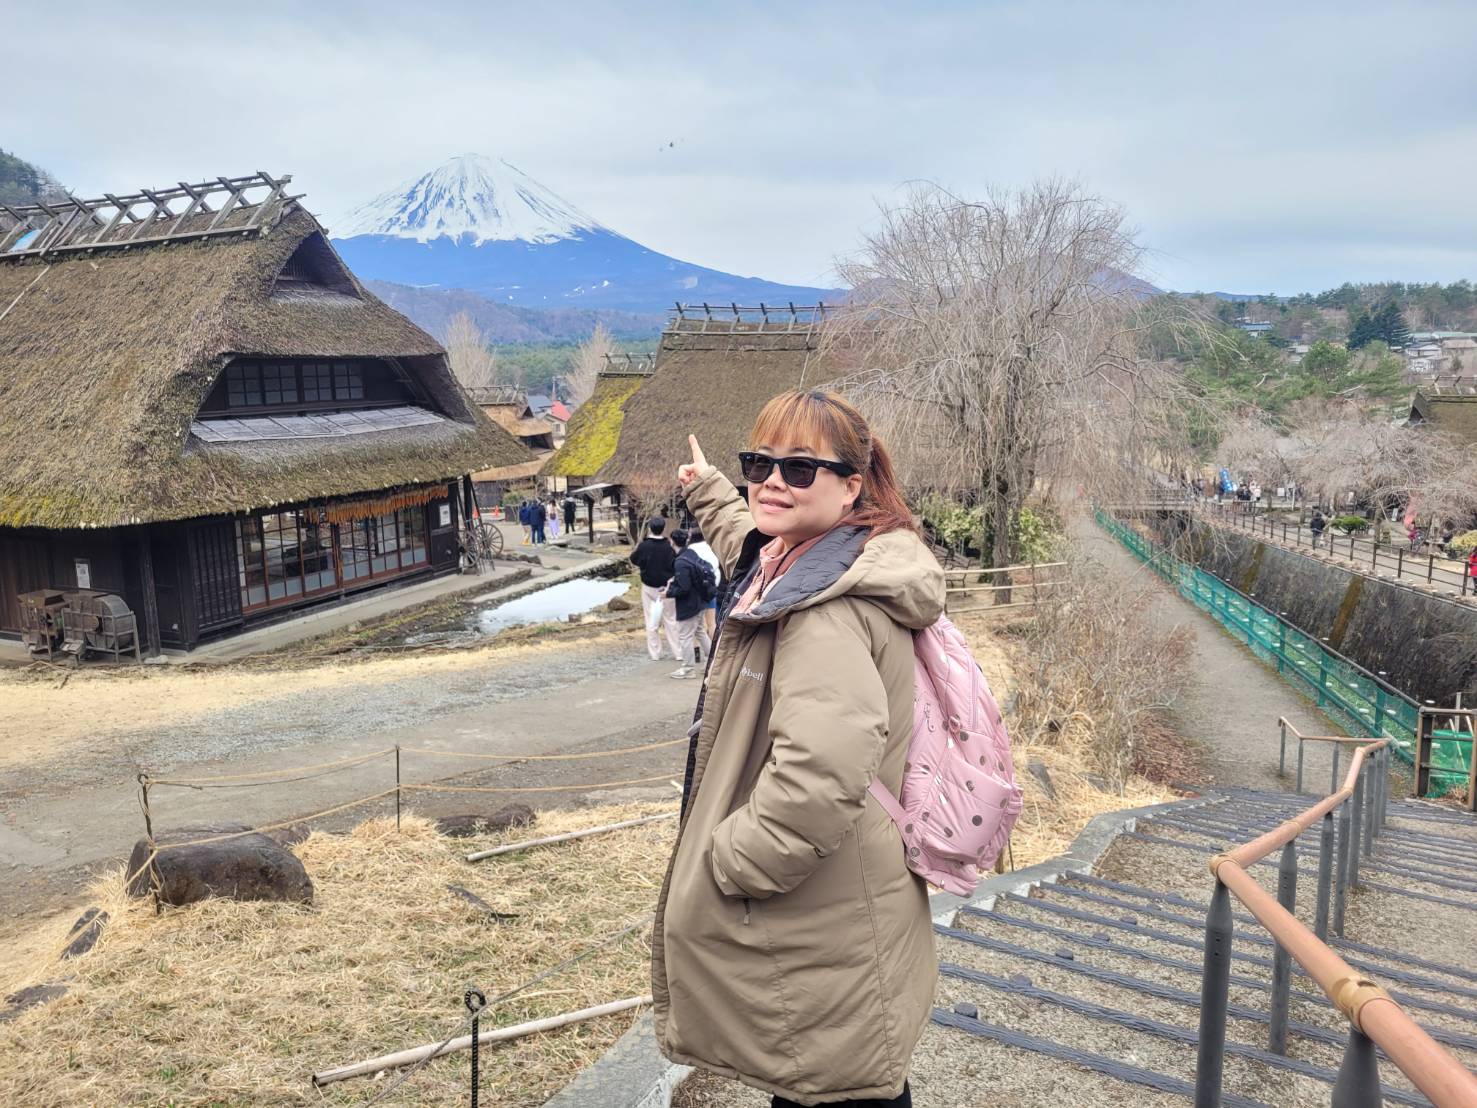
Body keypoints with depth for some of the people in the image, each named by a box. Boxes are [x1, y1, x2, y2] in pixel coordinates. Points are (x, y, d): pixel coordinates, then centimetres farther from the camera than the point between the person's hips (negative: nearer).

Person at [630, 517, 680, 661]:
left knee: (651, 621, 9)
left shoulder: (644, 546, -11)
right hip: (666, 588, 1)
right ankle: (678, 653, 9)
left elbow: (633, 560, 3)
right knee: (671, 620, 10)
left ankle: (655, 653, 11)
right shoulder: (668, 546, -10)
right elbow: (675, 566, -6)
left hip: (649, 588, -1)